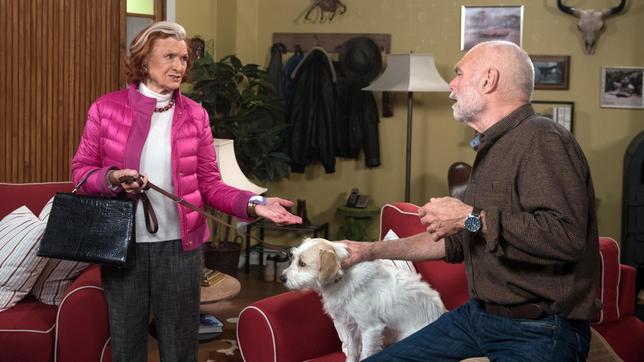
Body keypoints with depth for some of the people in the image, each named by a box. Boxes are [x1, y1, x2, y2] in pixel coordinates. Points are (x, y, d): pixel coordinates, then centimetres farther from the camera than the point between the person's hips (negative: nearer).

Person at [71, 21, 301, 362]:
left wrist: (253, 203, -16)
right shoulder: (107, 108, -3)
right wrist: (113, 178, -19)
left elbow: (209, 184, 0)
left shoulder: (195, 115, 1)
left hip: (179, 246, 1)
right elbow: (81, 169, 2)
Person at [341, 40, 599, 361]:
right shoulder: (492, 149, 17)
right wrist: (373, 251, 25)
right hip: (477, 316, 10)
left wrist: (470, 217, -23)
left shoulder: (541, 139, -17)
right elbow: (457, 241, 27)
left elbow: (566, 236, -32)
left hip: (538, 332, -10)